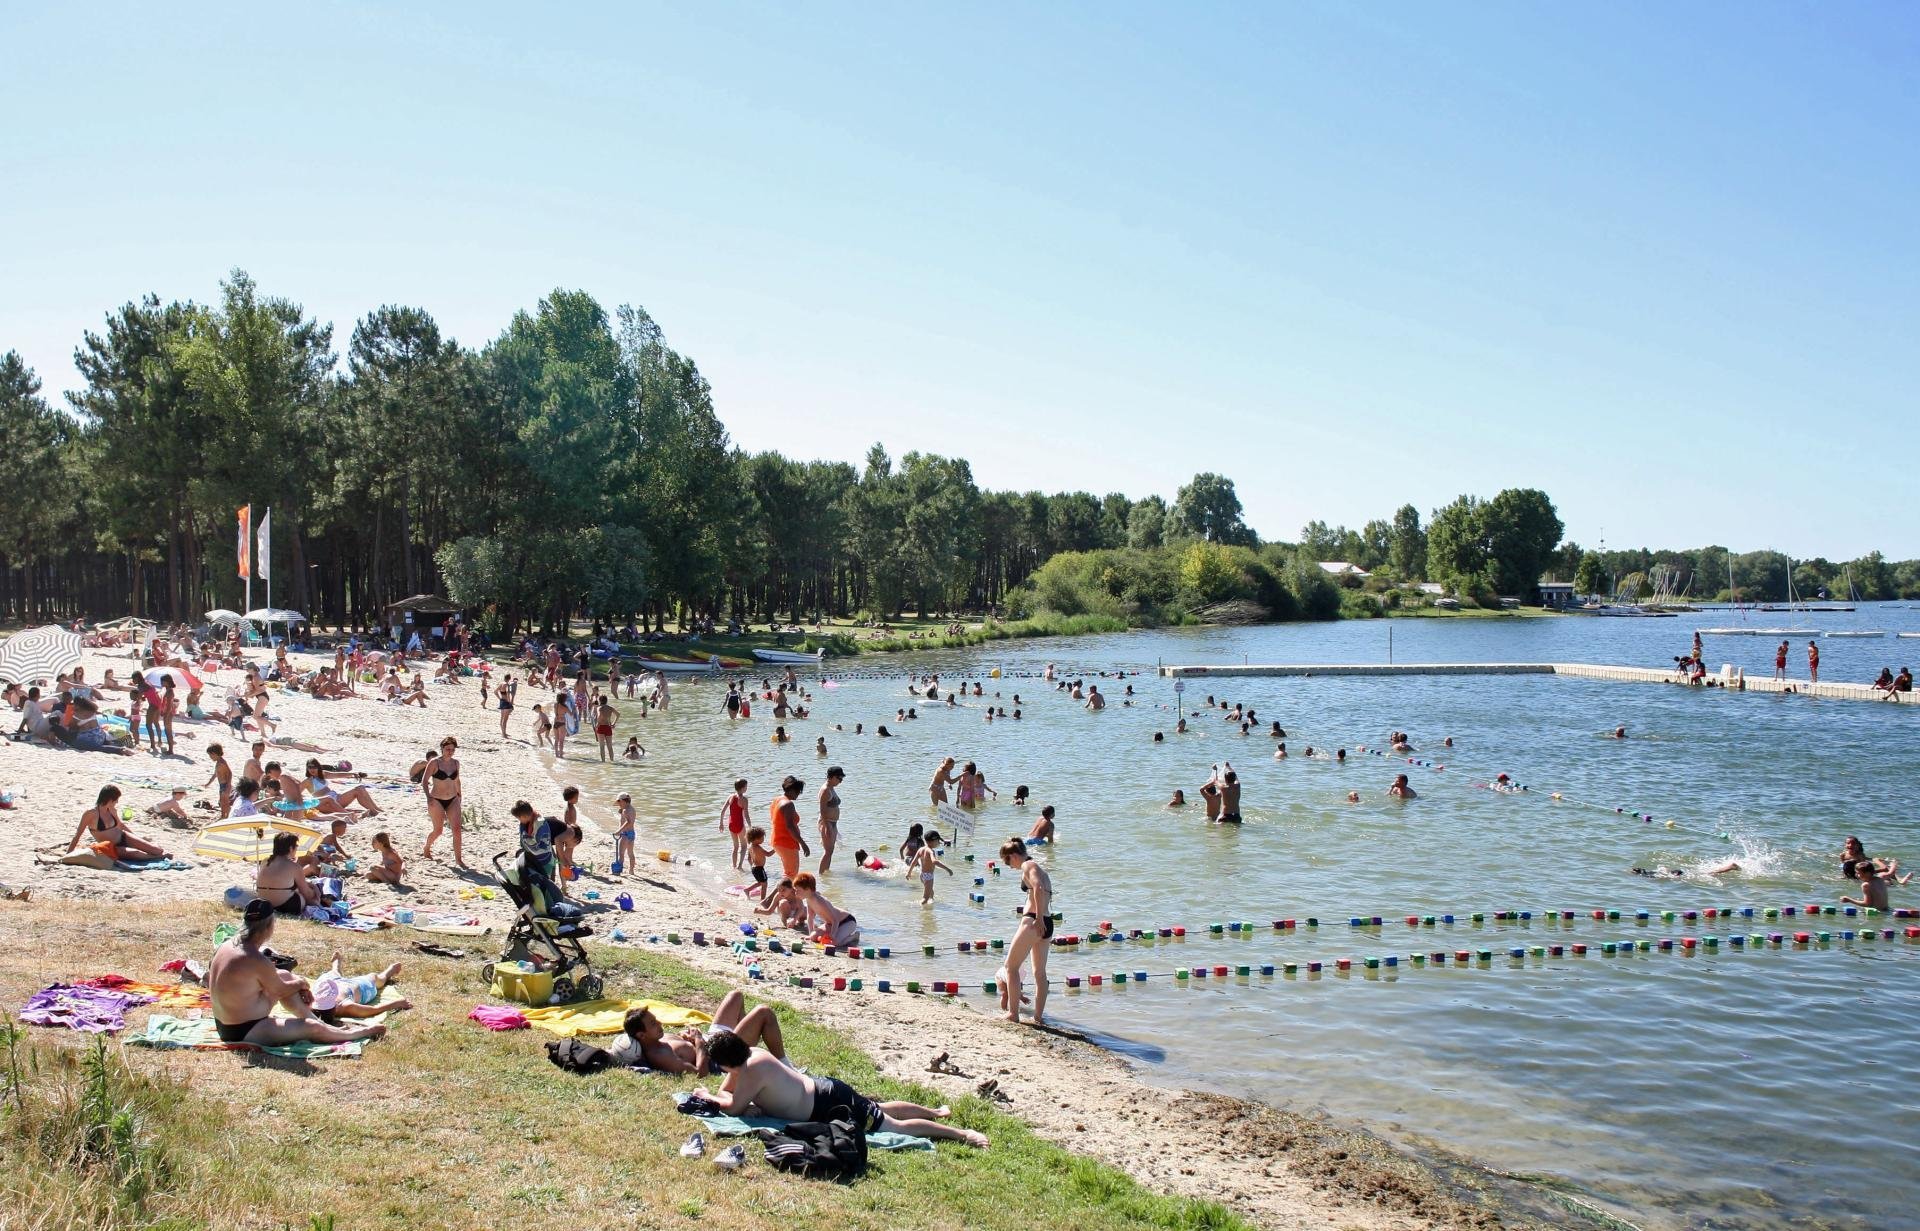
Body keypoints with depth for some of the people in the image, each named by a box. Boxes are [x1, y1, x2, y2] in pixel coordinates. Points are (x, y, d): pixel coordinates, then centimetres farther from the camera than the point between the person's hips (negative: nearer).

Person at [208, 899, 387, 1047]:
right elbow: (280, 990, -10)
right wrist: (302, 983, 10)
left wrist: (296, 984, 7)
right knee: (313, 1027, -9)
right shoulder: (257, 960, -28)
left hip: (224, 1025, 10)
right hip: (244, 1033, -10)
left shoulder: (228, 946, 0)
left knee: (284, 976, 18)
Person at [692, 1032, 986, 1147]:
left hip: (830, 1106, -9)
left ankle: (961, 1133, -1)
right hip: (824, 1089, 9)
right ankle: (934, 1112, 45)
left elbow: (734, 1107, -24)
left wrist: (708, 1096, -8)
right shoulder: (750, 1054, 2)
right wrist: (713, 1096, -5)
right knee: (882, 1110, 30)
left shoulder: (753, 1069, -26)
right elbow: (727, 1090, 15)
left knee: (897, 1127, -4)